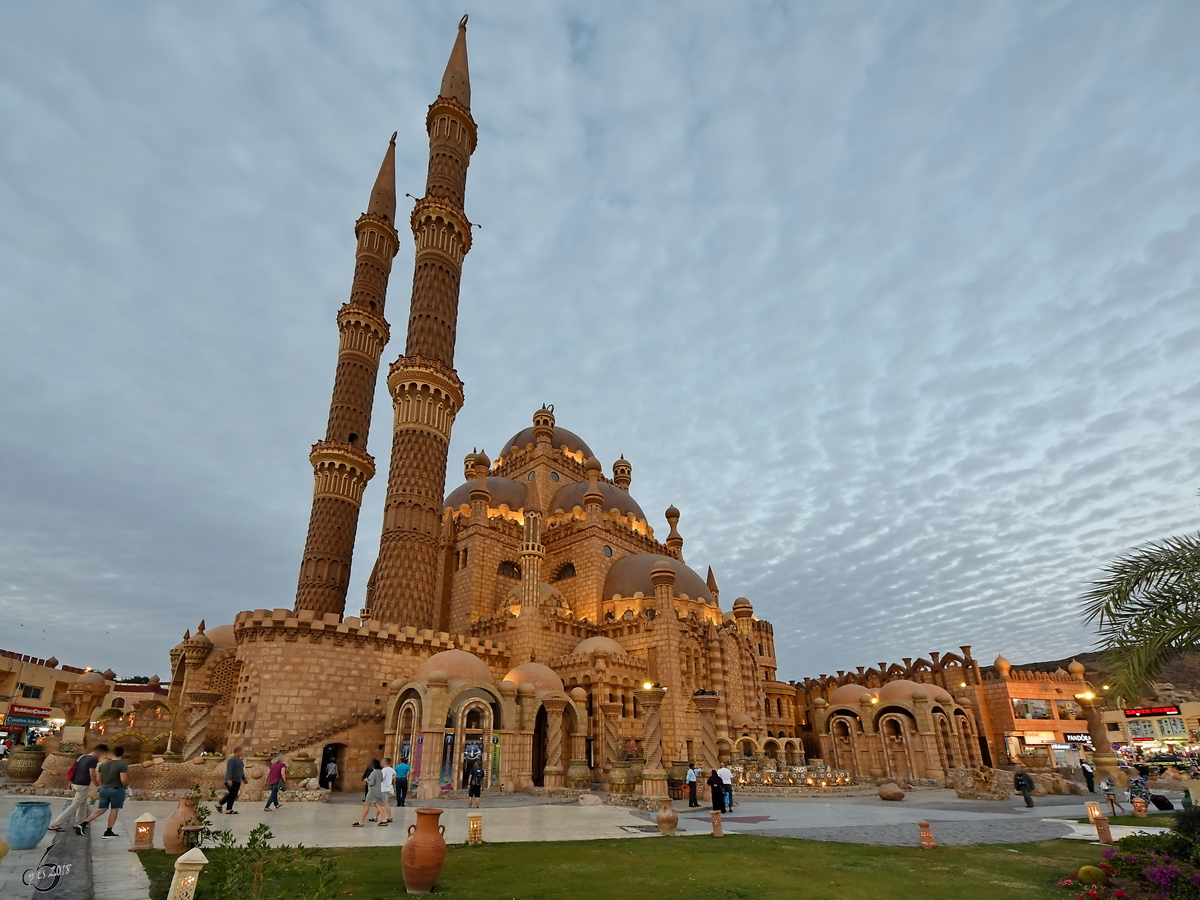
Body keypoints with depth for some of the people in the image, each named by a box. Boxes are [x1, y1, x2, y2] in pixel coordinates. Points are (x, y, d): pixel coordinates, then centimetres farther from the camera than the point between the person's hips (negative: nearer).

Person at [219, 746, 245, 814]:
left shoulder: (239, 760, 17)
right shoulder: (231, 760, -12)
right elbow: (229, 770, -22)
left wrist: (244, 778, 28)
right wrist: (229, 780, -31)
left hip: (237, 781, 9)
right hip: (231, 781, -9)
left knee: (233, 796, 2)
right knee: (232, 794, -15)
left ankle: (228, 810, 2)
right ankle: (219, 804, 2)